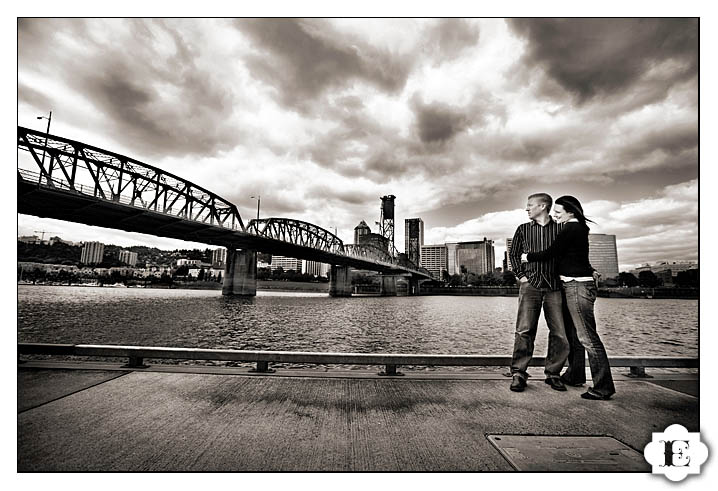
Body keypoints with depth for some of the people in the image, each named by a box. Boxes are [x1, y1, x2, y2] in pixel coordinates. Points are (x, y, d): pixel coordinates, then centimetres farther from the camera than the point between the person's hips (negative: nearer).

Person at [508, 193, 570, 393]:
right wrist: (520, 275, 6)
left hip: (553, 287, 1)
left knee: (560, 334, 0)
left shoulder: (560, 229, 9)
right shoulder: (523, 229, 12)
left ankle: (553, 373, 18)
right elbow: (513, 254, 17)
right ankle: (518, 374, 0)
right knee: (524, 331, -8)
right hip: (530, 285, 0)